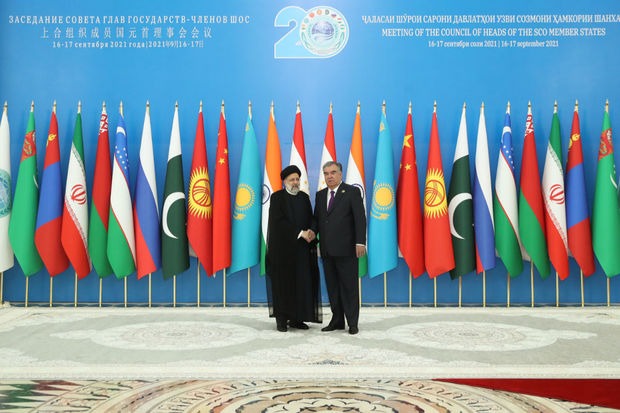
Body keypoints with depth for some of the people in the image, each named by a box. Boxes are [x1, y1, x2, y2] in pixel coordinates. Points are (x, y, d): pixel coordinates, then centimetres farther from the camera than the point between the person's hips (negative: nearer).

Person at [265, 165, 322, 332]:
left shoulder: (304, 197, 11)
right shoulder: (277, 197, -4)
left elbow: (310, 220, 9)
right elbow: (279, 222, -14)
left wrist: (310, 233, -13)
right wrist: (300, 233, -19)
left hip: (301, 248, 5)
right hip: (283, 248, -5)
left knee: (302, 283, 4)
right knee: (283, 282, 0)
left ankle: (296, 318, 13)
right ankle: (281, 319, 10)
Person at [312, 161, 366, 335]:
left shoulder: (352, 192, -2)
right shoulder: (320, 195, 15)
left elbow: (360, 218, -8)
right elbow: (316, 218, 17)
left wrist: (360, 242, -15)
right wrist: (312, 232, -3)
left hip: (346, 249, -5)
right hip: (327, 249, 6)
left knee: (349, 286, 1)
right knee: (332, 286, 11)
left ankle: (352, 323, 10)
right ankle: (337, 321, 21)